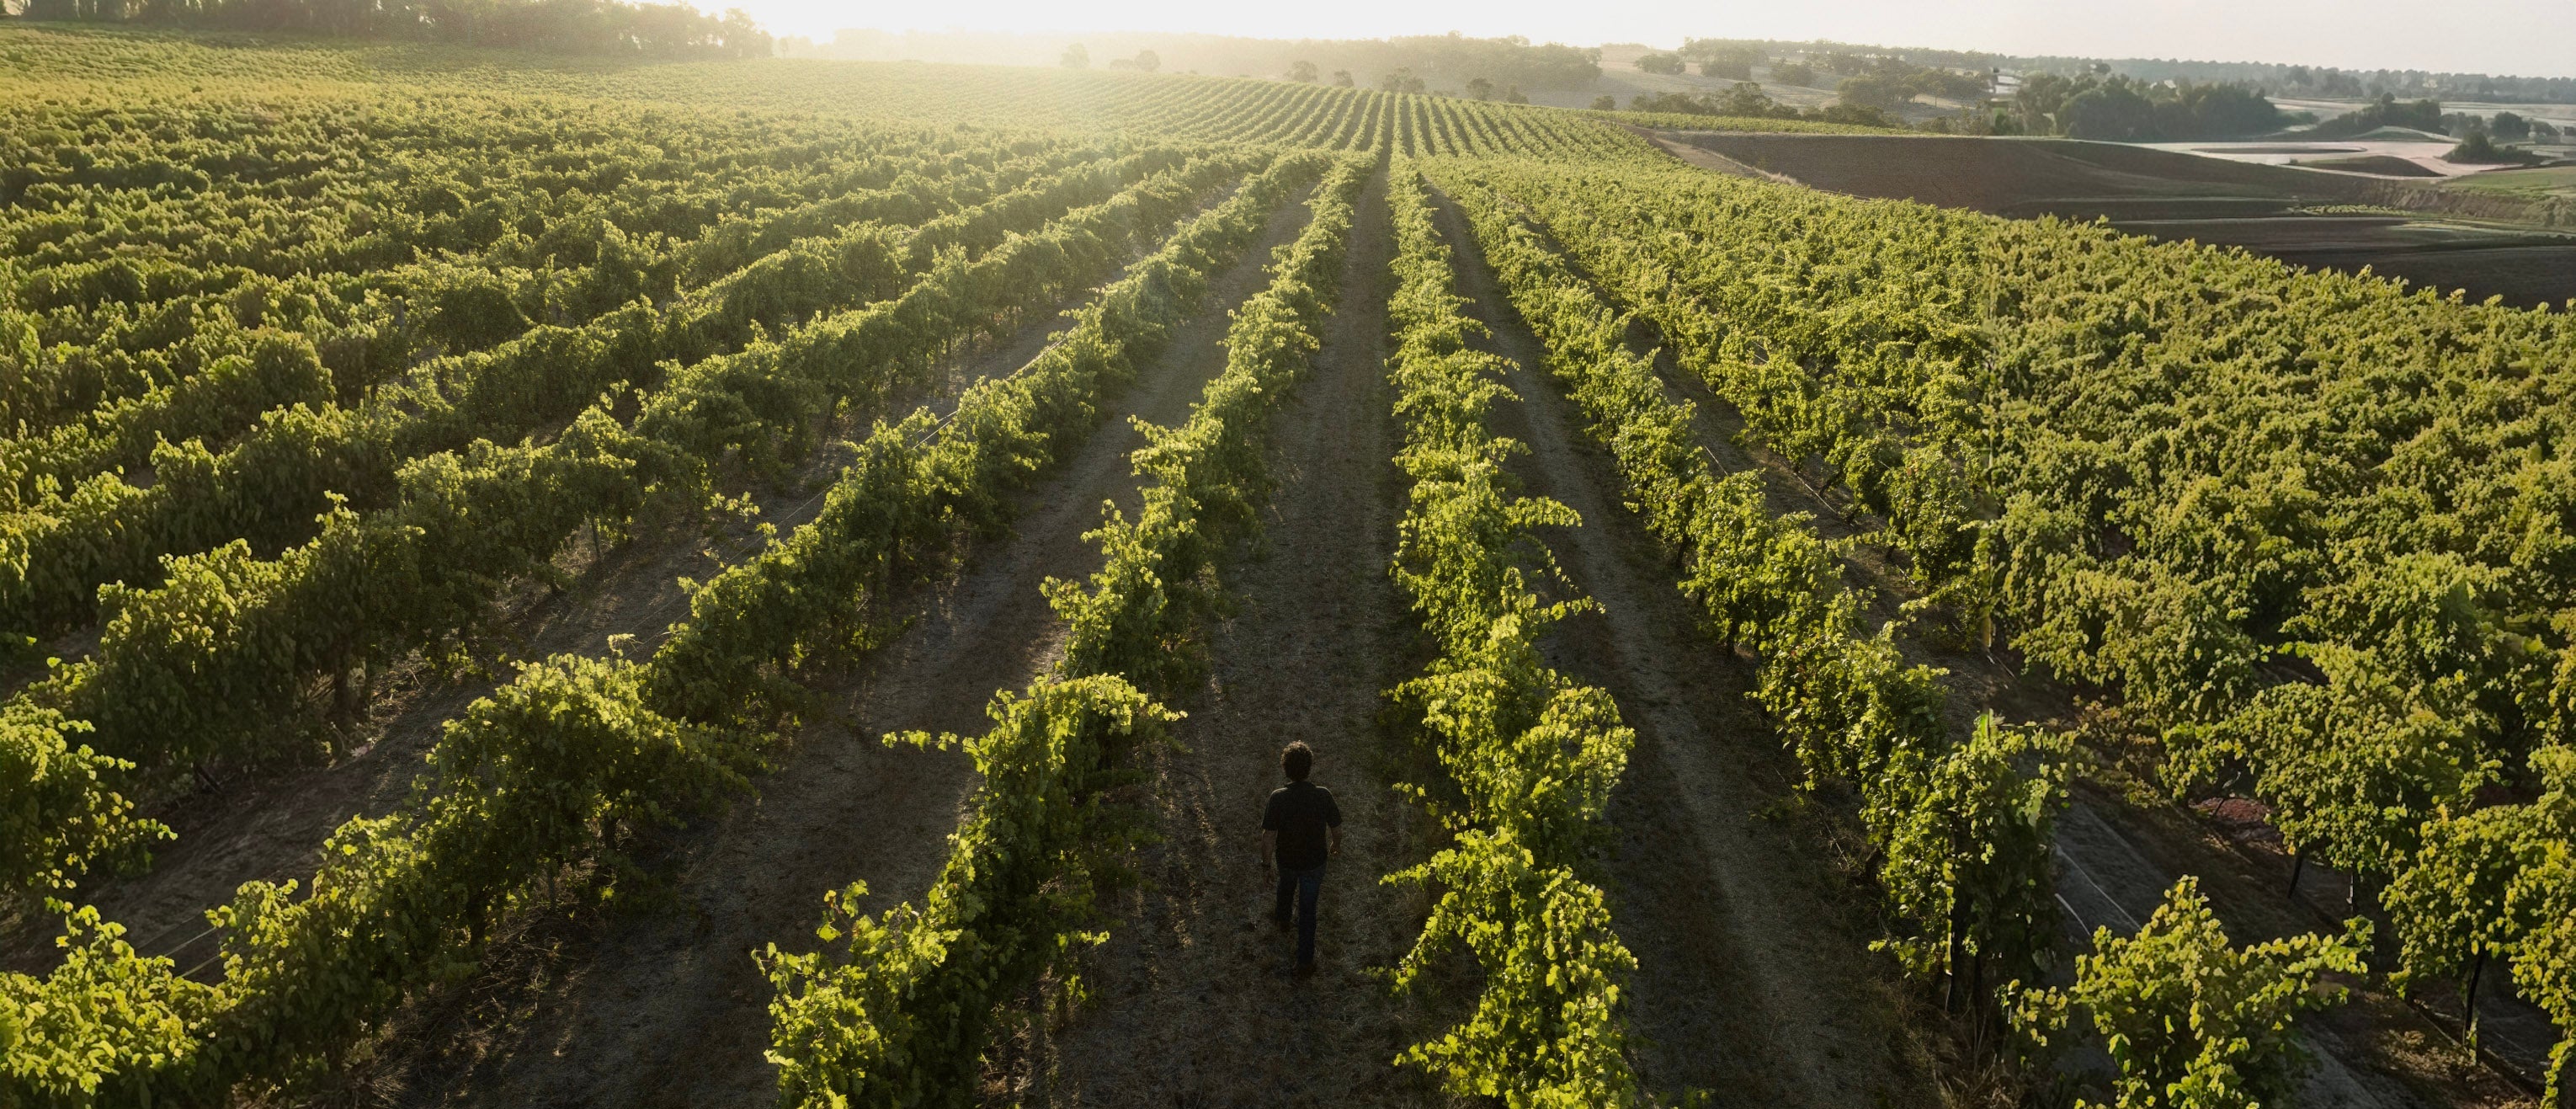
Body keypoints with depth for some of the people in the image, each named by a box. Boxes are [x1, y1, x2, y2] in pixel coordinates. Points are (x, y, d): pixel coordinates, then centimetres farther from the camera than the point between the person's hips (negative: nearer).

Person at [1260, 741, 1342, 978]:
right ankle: (1305, 962, 24)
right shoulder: (1323, 795, -24)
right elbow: (1336, 828, -11)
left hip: (1285, 859, 1)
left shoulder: (1278, 798, -27)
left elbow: (1268, 835, -19)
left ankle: (1281, 917, 64)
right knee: (1307, 909, 16)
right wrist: (1336, 844, 12)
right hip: (1314, 861, -1)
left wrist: (1266, 860, 0)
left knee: (1286, 884, 35)